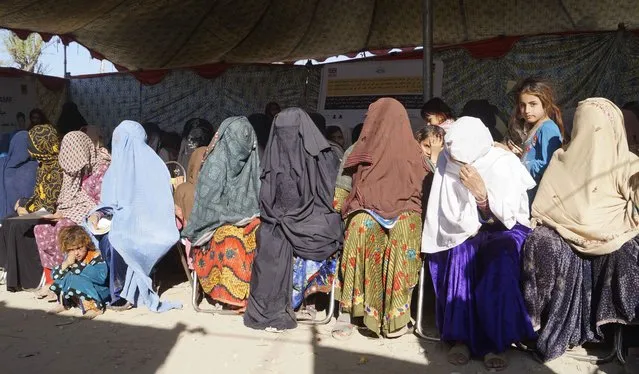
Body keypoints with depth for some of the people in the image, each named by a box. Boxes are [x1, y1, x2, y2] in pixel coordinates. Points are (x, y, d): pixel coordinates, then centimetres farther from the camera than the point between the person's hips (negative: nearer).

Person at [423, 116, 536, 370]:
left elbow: (505, 217, -19)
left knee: (499, 257, -33)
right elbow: (447, 216, -1)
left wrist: (481, 192, -33)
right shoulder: (448, 162, -10)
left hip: (506, 228, -2)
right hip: (467, 232, 2)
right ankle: (461, 336, -22)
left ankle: (497, 341, -24)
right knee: (460, 254, -30)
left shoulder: (504, 164, -17)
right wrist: (468, 226, -15)